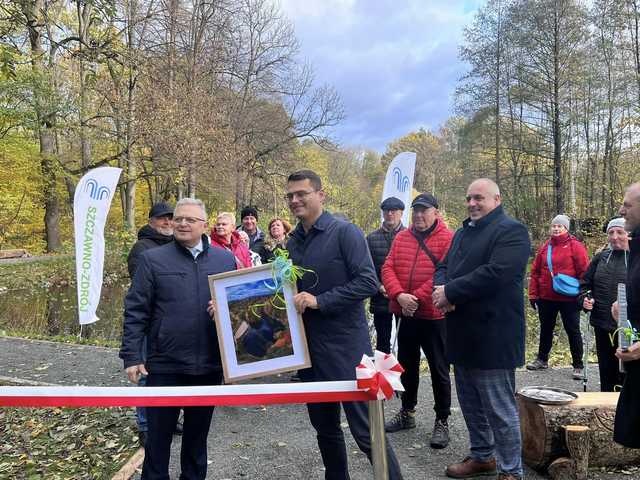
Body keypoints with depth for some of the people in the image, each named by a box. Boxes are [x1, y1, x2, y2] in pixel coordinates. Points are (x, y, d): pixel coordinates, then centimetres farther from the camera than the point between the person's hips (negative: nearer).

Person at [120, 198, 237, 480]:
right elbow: (135, 311, -4)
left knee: (198, 432, 19)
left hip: (210, 364, 2)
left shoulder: (226, 259, 4)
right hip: (164, 365, -2)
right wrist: (131, 356, -8)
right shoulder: (153, 259, -3)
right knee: (158, 434, 12)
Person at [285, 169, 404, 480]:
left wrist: (320, 301, -20)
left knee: (365, 431, -1)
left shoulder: (344, 232, -9)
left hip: (346, 348, -6)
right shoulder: (292, 242, 9)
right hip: (309, 348, 7)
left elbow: (368, 283, -18)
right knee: (325, 429, 18)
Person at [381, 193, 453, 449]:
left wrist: (417, 298, -19)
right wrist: (399, 295, -16)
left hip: (434, 315, -6)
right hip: (405, 314, 6)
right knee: (407, 365, 18)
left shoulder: (447, 238, -10)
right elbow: (388, 269, 0)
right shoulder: (401, 238, 8)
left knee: (439, 370, 6)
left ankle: (442, 421, 21)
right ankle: (407, 413, 35)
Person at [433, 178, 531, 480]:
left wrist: (451, 292, -17)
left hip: (492, 336, -8)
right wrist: (441, 289, -8)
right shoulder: (463, 231, 18)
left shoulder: (511, 231, -10)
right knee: (470, 404, 19)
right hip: (463, 334, 9)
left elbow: (495, 273, -23)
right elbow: (444, 267, 15)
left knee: (500, 409, 1)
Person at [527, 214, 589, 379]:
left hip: (569, 299, -5)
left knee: (573, 331, 5)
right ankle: (542, 359, 31)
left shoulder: (575, 246, -6)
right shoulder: (545, 247, 7)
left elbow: (584, 272, -9)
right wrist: (533, 294, 6)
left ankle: (578, 366, 15)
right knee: (546, 329, 17)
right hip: (546, 298, 5)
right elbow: (535, 271, 9)